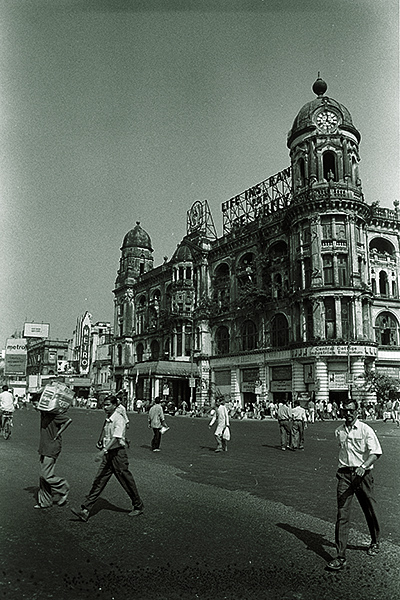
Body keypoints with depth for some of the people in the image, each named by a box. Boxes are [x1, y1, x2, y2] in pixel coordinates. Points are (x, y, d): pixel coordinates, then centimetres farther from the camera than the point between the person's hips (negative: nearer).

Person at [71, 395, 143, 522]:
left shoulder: (119, 419, -16)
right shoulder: (107, 420, 10)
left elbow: (116, 438, -26)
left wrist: (104, 451, -35)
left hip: (118, 453, -7)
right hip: (108, 454, 7)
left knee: (127, 482, 5)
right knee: (98, 481, 2)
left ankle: (138, 507, 23)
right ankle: (85, 510, 1)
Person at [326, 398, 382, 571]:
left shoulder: (365, 429, -6)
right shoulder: (339, 431, 7)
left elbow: (375, 452, -12)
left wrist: (363, 467, -25)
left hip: (362, 474, -2)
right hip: (344, 474, 3)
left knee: (370, 510, 13)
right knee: (342, 513, -5)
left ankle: (375, 542, 41)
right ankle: (340, 556, -4)